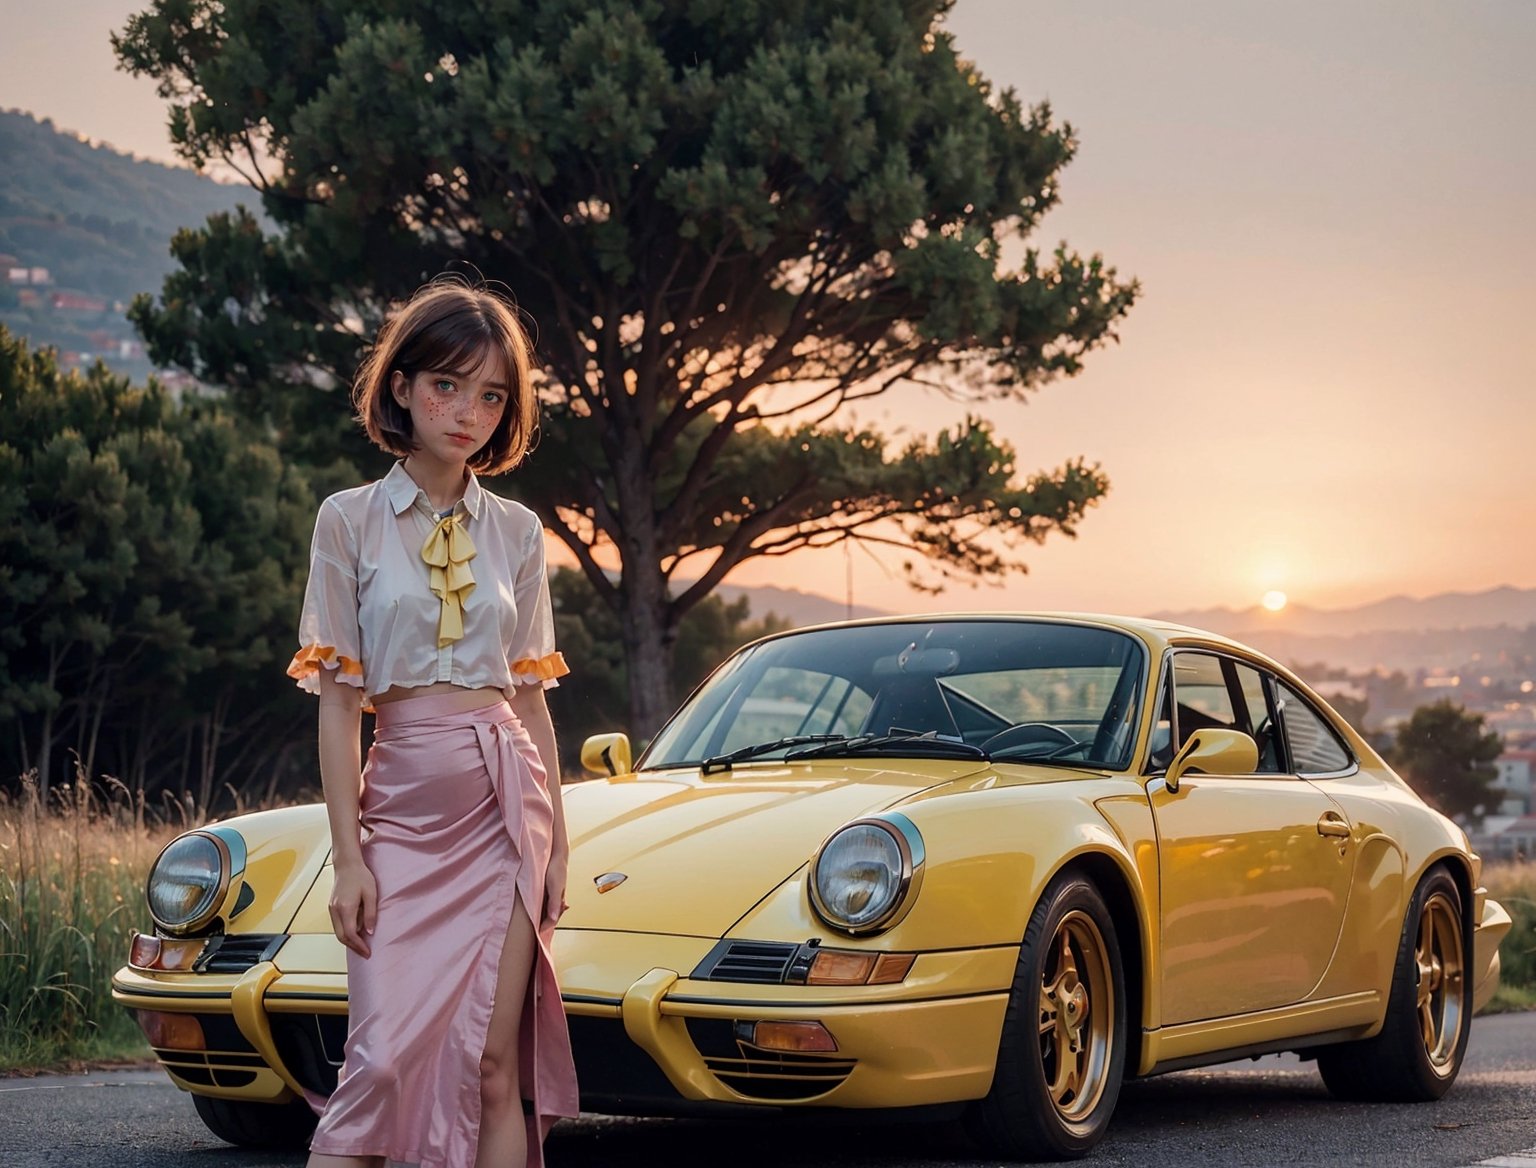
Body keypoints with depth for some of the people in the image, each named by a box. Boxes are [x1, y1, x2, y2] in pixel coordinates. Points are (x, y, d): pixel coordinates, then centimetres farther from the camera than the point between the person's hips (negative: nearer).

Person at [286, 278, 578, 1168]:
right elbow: (338, 701, -1)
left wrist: (558, 845, 7)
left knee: (495, 1066, -2)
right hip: (404, 805, -2)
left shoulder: (516, 532, 9)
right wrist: (348, 856, -7)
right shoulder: (351, 521, 1)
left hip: (508, 801, 2)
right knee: (387, 1055, -11)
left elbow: (531, 695, 12)